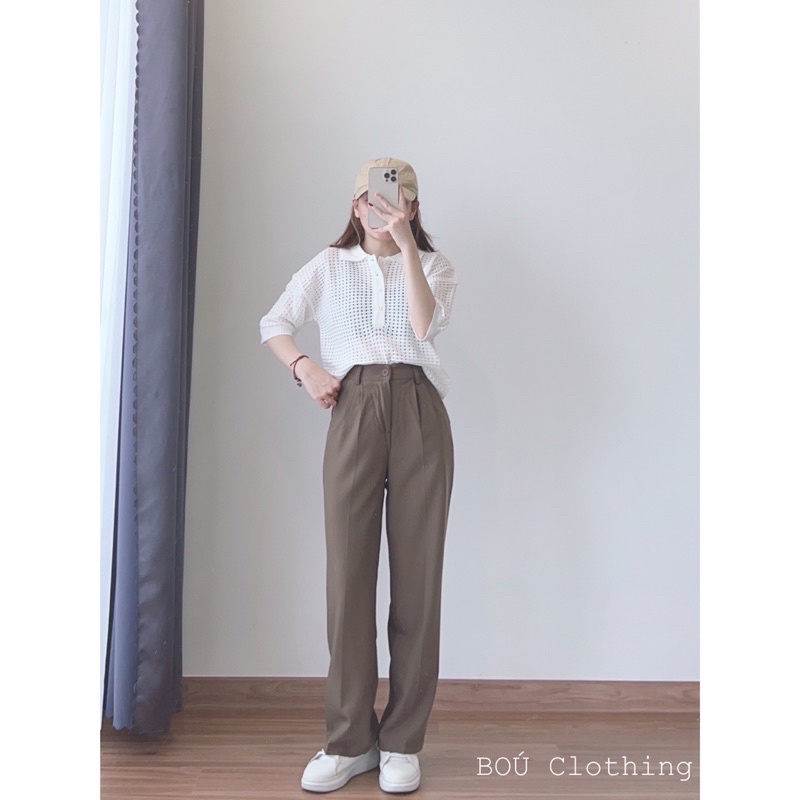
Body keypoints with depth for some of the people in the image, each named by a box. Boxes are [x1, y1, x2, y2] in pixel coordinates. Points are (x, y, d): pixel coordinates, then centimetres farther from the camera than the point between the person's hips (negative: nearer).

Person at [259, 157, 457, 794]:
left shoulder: (433, 263, 14)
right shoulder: (330, 264, 17)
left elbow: (425, 325, -5)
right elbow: (274, 324, 16)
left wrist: (407, 245, -9)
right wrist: (305, 367, -2)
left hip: (419, 412, 0)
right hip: (354, 412, 0)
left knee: (417, 573, -1)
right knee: (348, 572, -3)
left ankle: (403, 742, 11)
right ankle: (350, 740, 11)